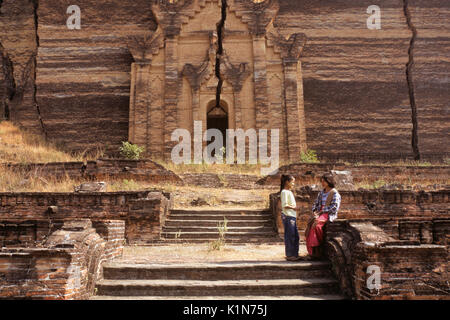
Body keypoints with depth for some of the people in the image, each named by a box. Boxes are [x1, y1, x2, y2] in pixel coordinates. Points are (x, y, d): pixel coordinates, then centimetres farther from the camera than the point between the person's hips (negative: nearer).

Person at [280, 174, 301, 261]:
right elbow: (284, 205, -18)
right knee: (289, 236, -3)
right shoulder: (284, 192, -11)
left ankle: (295, 254, 20)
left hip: (292, 216, 10)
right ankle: (289, 256, 5)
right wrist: (293, 207, -12)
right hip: (287, 216, -10)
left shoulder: (289, 192, 19)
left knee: (296, 236, 12)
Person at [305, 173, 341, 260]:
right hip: (319, 214, 6)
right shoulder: (321, 192, 20)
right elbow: (315, 203, 21)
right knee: (310, 224, -21)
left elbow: (335, 208, -10)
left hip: (329, 214, -6)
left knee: (316, 224, -31)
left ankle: (317, 252, -23)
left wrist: (322, 211, -11)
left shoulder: (335, 193, -2)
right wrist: (315, 212, 1)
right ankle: (312, 251, -23)